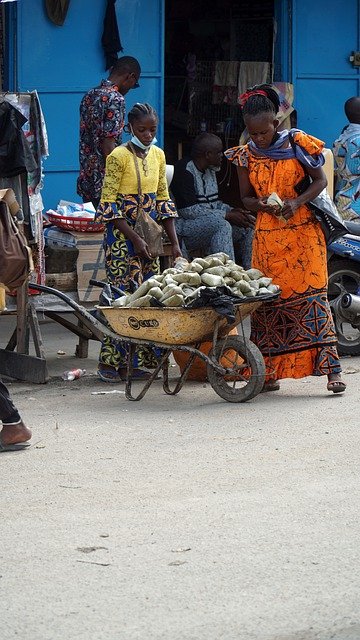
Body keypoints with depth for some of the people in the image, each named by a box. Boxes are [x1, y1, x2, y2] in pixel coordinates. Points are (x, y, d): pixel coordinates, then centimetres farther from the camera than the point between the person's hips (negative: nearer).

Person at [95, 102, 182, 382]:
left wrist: (174, 241, 7)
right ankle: (112, 362, -5)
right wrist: (134, 238, -17)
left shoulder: (158, 155, 10)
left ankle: (141, 361, 9)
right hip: (122, 236, -6)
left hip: (149, 236, 6)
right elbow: (108, 203, -12)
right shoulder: (119, 156, -9)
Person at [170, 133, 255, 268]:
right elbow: (188, 210, -22)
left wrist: (232, 211, -2)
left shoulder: (210, 171, 15)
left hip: (210, 223, 9)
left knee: (248, 225, -1)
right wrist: (227, 215, -20)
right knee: (222, 225, -33)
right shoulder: (184, 171, -15)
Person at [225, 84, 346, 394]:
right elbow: (245, 197, 12)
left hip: (303, 232, -3)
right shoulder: (246, 155, 5)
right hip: (267, 237, 3)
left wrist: (297, 202, -15)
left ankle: (331, 368, -12)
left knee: (311, 295, -10)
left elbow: (320, 180, 2)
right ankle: (270, 372, 6)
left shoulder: (297, 144, -3)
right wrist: (260, 204, -11)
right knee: (267, 300, 1)